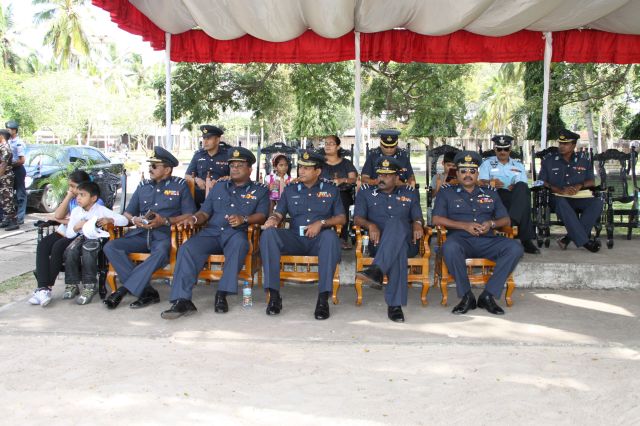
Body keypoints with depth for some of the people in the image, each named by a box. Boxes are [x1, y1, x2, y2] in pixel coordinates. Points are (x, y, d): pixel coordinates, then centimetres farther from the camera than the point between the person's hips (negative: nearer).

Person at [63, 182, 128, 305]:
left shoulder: (101, 210, -2)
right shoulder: (76, 211, 8)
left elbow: (124, 220, -8)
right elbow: (68, 234, 6)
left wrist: (109, 220, -24)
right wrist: (76, 227, -14)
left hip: (96, 238, -3)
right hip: (81, 238, 3)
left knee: (88, 250, -37)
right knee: (70, 251, -30)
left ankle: (89, 286, -25)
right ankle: (73, 284, -11)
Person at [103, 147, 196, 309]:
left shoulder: (180, 185, 9)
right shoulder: (143, 186, 21)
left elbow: (189, 215, 0)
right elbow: (127, 213, 23)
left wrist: (165, 221, -12)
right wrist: (134, 220, -1)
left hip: (164, 235, -5)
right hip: (140, 233, 5)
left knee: (161, 252, -39)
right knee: (110, 247, -21)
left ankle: (122, 290, -30)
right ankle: (147, 292, -26)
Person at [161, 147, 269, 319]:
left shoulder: (259, 191, 17)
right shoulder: (219, 187, 27)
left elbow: (261, 216, 3)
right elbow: (205, 212, 21)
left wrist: (243, 219, -16)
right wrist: (194, 218, -2)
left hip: (236, 233, -3)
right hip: (211, 232, 3)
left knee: (239, 242, -40)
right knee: (187, 248, -27)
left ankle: (222, 294, -34)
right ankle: (182, 300, -33)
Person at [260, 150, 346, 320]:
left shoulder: (331, 190, 13)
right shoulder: (290, 190, 18)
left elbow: (341, 218, 8)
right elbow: (279, 213, 12)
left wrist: (321, 223, -9)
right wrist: (273, 219, -12)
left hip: (318, 241, -2)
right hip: (294, 239, 2)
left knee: (330, 236, -38)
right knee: (268, 234, -28)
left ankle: (323, 298, -36)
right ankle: (274, 295, -30)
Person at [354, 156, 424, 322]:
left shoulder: (409, 194, 25)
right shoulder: (366, 192, 21)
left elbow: (417, 217, 17)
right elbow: (357, 217, 10)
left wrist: (417, 224, -9)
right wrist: (370, 225, -13)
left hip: (407, 243, 1)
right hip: (379, 244, -1)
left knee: (396, 223, -39)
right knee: (399, 250, -42)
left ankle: (377, 270, -55)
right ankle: (395, 304, -49)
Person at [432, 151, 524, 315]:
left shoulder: (490, 193, 23)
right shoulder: (446, 192, 14)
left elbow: (506, 220, 21)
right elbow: (437, 219, 2)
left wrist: (492, 224, -3)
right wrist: (464, 225, -9)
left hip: (487, 240, 3)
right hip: (460, 239, -3)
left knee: (515, 248, -26)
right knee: (450, 247, -39)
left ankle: (488, 295, -20)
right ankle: (466, 296, -22)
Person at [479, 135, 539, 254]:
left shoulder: (518, 164, 25)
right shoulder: (487, 163, 18)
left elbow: (524, 186, 11)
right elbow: (482, 182, 0)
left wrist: (515, 188, -15)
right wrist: (490, 183, -25)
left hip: (516, 197, 2)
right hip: (496, 196, -2)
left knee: (522, 188, -36)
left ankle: (510, 221, -47)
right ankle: (526, 239, -37)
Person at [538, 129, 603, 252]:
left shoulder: (584, 160, 16)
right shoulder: (548, 161, 10)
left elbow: (591, 182, 13)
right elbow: (542, 182, 1)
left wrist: (580, 186, -10)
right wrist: (560, 190, -15)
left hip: (580, 197, 2)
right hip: (559, 197, -2)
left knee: (597, 203, -30)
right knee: (561, 203, -40)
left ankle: (569, 238, -31)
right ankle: (584, 241, -37)